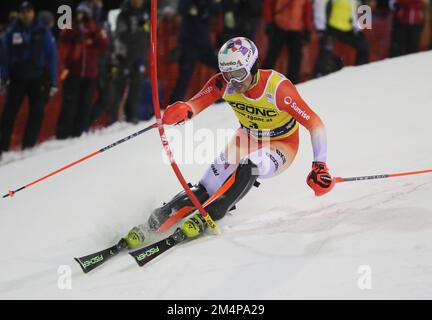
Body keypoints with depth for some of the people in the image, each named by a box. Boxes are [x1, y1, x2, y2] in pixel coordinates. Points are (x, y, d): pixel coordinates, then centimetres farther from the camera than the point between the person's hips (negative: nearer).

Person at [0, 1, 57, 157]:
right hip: (17, 78, 0)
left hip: (38, 78, 0)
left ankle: (28, 146, 6)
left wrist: (53, 82, -3)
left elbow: (52, 56, 1)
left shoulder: (42, 31, -2)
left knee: (37, 113, -1)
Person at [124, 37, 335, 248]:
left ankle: (208, 217, -23)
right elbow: (194, 105, -28)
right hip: (248, 138, 4)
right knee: (204, 191, -13)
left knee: (249, 165, -35)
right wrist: (180, 111, -53)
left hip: (281, 146, -4)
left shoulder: (278, 88, -32)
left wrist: (320, 166, -35)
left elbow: (315, 124, -28)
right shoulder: (224, 84, -20)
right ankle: (154, 223, -4)